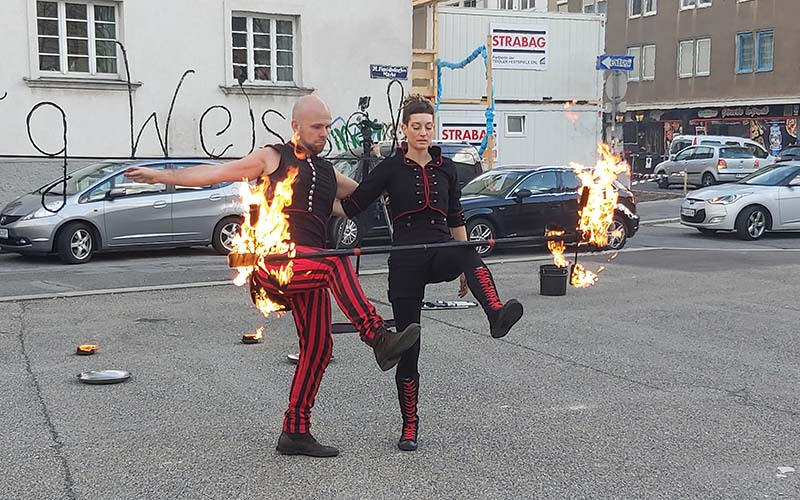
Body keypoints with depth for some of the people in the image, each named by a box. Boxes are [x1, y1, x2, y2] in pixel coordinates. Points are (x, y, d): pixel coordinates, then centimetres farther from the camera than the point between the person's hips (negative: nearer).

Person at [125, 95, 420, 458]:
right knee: (336, 262, -33)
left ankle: (295, 432, 10)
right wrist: (160, 175, 4)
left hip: (309, 271, 6)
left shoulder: (329, 174, 24)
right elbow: (215, 173, 7)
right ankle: (378, 338, -40)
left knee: (318, 347, 0)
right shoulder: (274, 158, 9)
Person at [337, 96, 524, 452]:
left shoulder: (445, 168, 12)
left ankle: (496, 315, -61)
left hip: (441, 253, 2)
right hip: (405, 260, -1)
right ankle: (409, 425, 15)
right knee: (408, 345, 0)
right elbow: (351, 206, 1)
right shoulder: (391, 168, 3)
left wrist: (465, 266, 17)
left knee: (468, 253, -37)